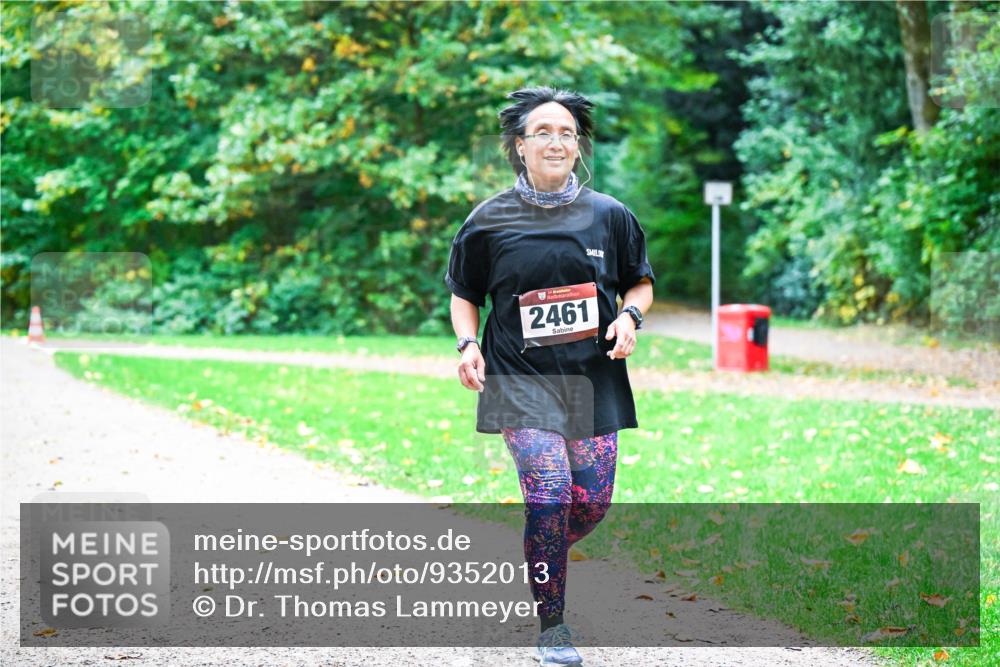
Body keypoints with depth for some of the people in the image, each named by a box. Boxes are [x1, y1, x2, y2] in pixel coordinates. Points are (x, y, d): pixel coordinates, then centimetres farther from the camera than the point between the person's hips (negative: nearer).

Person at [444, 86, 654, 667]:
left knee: (592, 502, 0)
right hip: (521, 379, -3)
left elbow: (641, 282, 15)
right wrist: (468, 344, -5)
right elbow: (464, 295, 12)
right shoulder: (490, 221, 0)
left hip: (593, 380, 3)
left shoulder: (610, 216, 3)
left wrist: (630, 316, -6)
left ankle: (538, 564, 34)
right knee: (549, 489, -18)